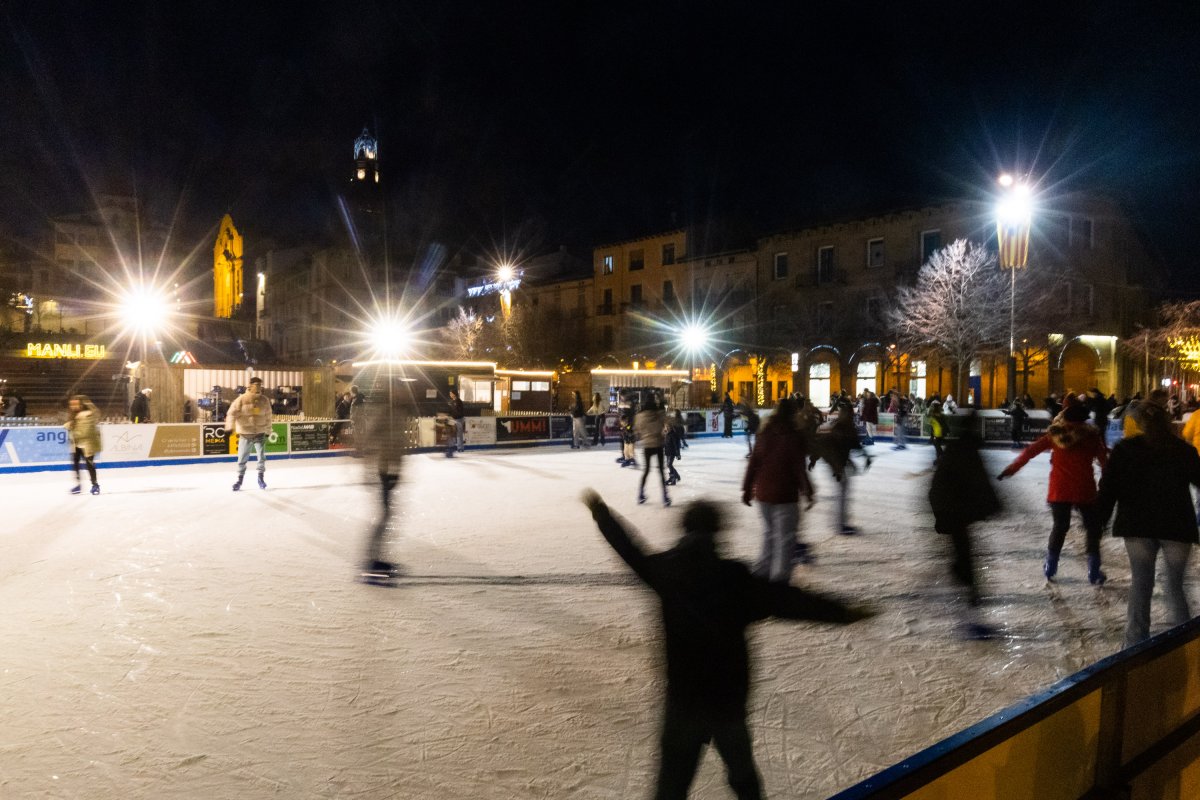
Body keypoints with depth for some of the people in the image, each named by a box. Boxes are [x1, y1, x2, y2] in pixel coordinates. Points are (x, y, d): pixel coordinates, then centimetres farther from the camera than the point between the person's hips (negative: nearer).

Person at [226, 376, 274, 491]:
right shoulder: (242, 399, -9)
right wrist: (230, 427, -25)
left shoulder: (264, 400, 2)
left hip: (260, 433, 2)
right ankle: (240, 479, 23)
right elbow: (232, 413, -14)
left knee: (261, 457, -6)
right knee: (242, 459, 6)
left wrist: (268, 431, 16)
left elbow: (268, 416, 12)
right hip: (245, 434, -2)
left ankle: (261, 477, 13)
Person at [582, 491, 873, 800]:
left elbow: (628, 547, 2)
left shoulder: (666, 570, -12)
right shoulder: (735, 577, -17)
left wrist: (599, 510, 16)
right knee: (741, 767, 25)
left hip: (684, 696, 0)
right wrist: (843, 612, -6)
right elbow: (788, 599, -15)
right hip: (729, 694, 0)